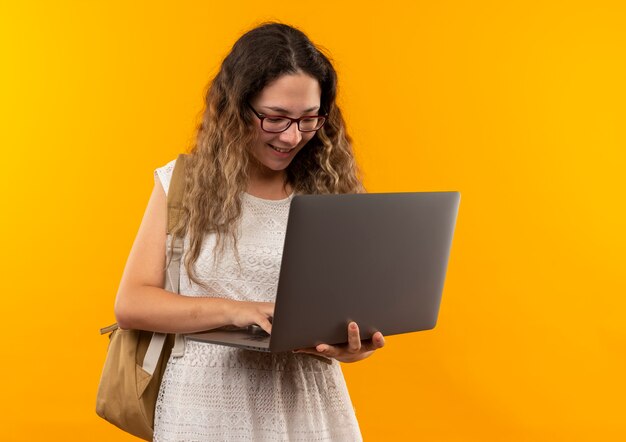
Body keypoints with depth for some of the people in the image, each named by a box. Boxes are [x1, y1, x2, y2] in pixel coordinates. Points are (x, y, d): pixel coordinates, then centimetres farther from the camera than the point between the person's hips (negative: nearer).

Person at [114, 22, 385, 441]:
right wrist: (236, 311, -18)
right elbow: (132, 304, -4)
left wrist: (352, 341, -20)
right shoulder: (182, 184, -1)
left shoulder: (330, 191, 1)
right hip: (207, 404, -1)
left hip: (306, 406, 1)